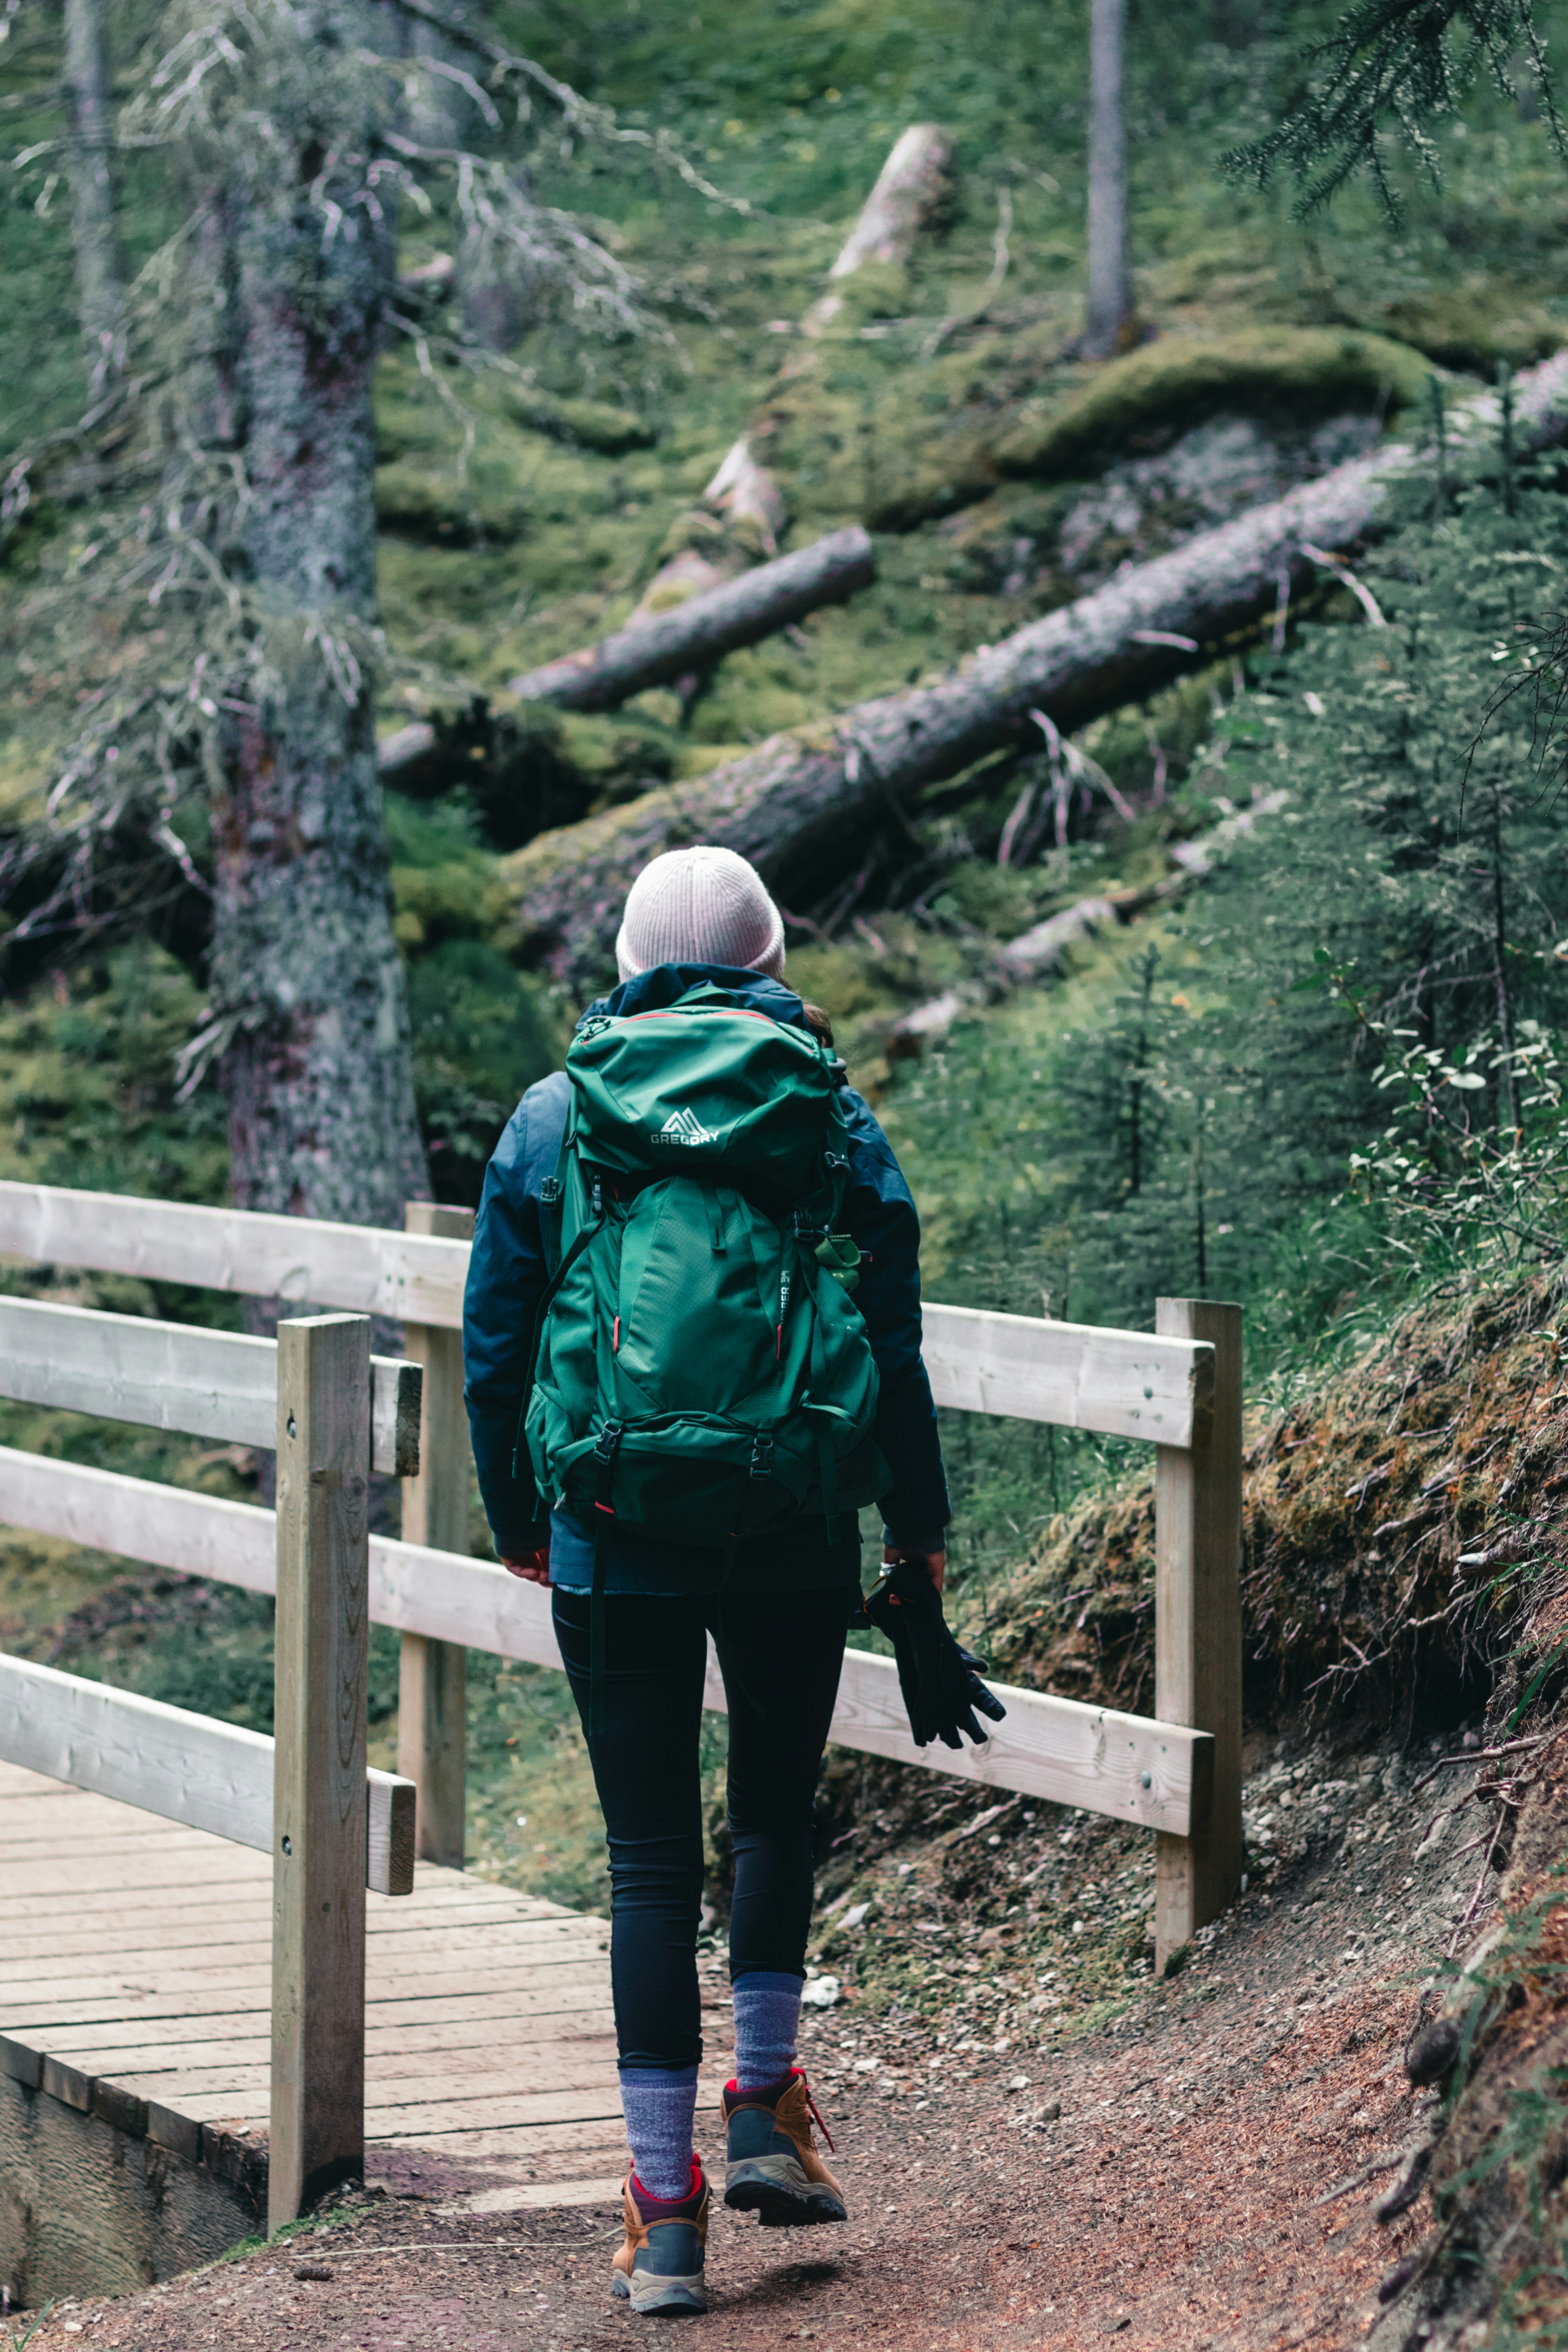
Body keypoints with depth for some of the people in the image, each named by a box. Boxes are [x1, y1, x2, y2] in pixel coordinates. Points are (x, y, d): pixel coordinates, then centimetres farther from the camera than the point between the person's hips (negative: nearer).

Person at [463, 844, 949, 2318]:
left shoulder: (552, 1119, 2)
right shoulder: (830, 1118, 1)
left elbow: (494, 1344, 6)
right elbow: (892, 1347, 2)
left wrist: (515, 1519, 17)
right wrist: (917, 1526, 13)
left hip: (614, 1546, 0)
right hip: (793, 1544, 0)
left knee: (649, 1860, 4)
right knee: (776, 1811, 23)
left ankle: (666, 2215, 4)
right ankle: (766, 2114, 19)